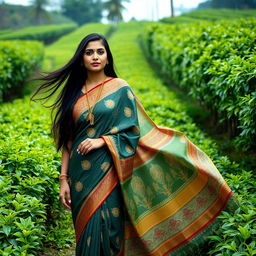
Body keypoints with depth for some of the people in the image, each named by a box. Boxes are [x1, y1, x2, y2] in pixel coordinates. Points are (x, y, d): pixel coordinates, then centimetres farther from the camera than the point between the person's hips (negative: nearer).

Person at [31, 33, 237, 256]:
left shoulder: (120, 89, 0)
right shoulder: (74, 94, 8)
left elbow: (133, 132, -2)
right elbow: (67, 140, 9)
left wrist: (101, 140, -15)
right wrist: (64, 179, 4)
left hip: (108, 173, -3)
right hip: (81, 177, 3)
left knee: (104, 232, -5)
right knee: (86, 233, 8)